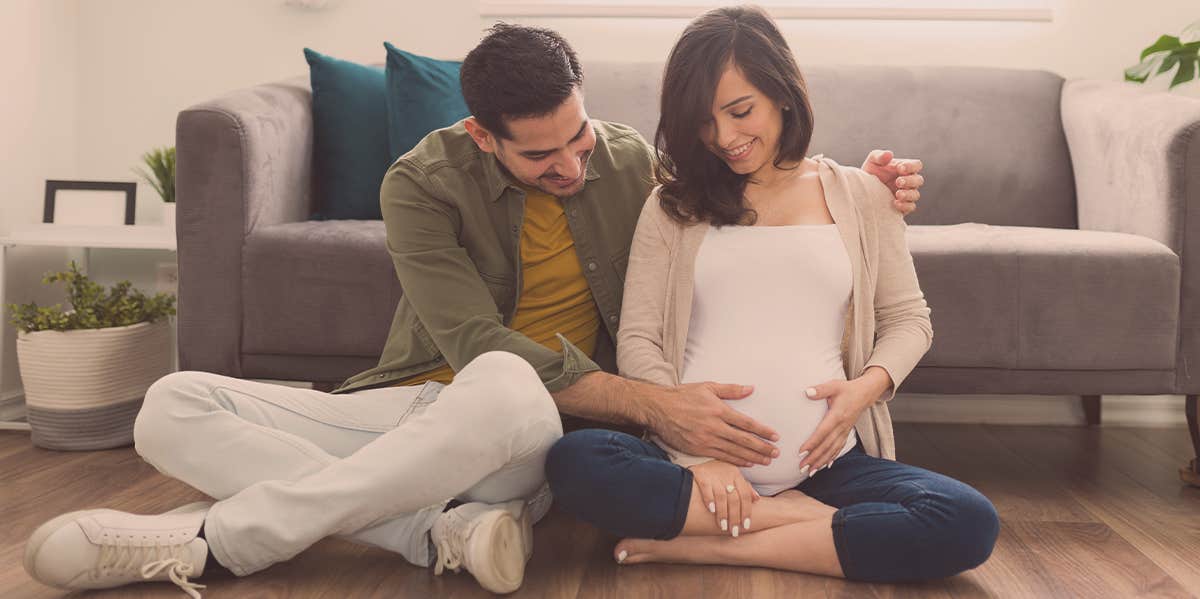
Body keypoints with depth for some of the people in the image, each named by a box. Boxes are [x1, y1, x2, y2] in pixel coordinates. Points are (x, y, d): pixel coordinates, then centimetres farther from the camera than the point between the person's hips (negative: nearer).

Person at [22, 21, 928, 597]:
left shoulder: (633, 162, 0)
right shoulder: (423, 185, -9)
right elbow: (479, 345, -20)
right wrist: (646, 402, -29)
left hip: (539, 434, 0)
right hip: (416, 411, 1)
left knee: (501, 392, -41)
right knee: (174, 409, -17)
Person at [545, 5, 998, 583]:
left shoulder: (860, 196, 12)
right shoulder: (674, 205, 11)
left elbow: (908, 318, 17)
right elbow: (637, 340, 4)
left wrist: (869, 384, -5)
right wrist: (695, 446, -11)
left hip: (823, 464, 1)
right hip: (692, 458, 0)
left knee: (969, 523, -26)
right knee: (575, 461, -30)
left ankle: (709, 546, -17)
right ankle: (811, 521, -16)